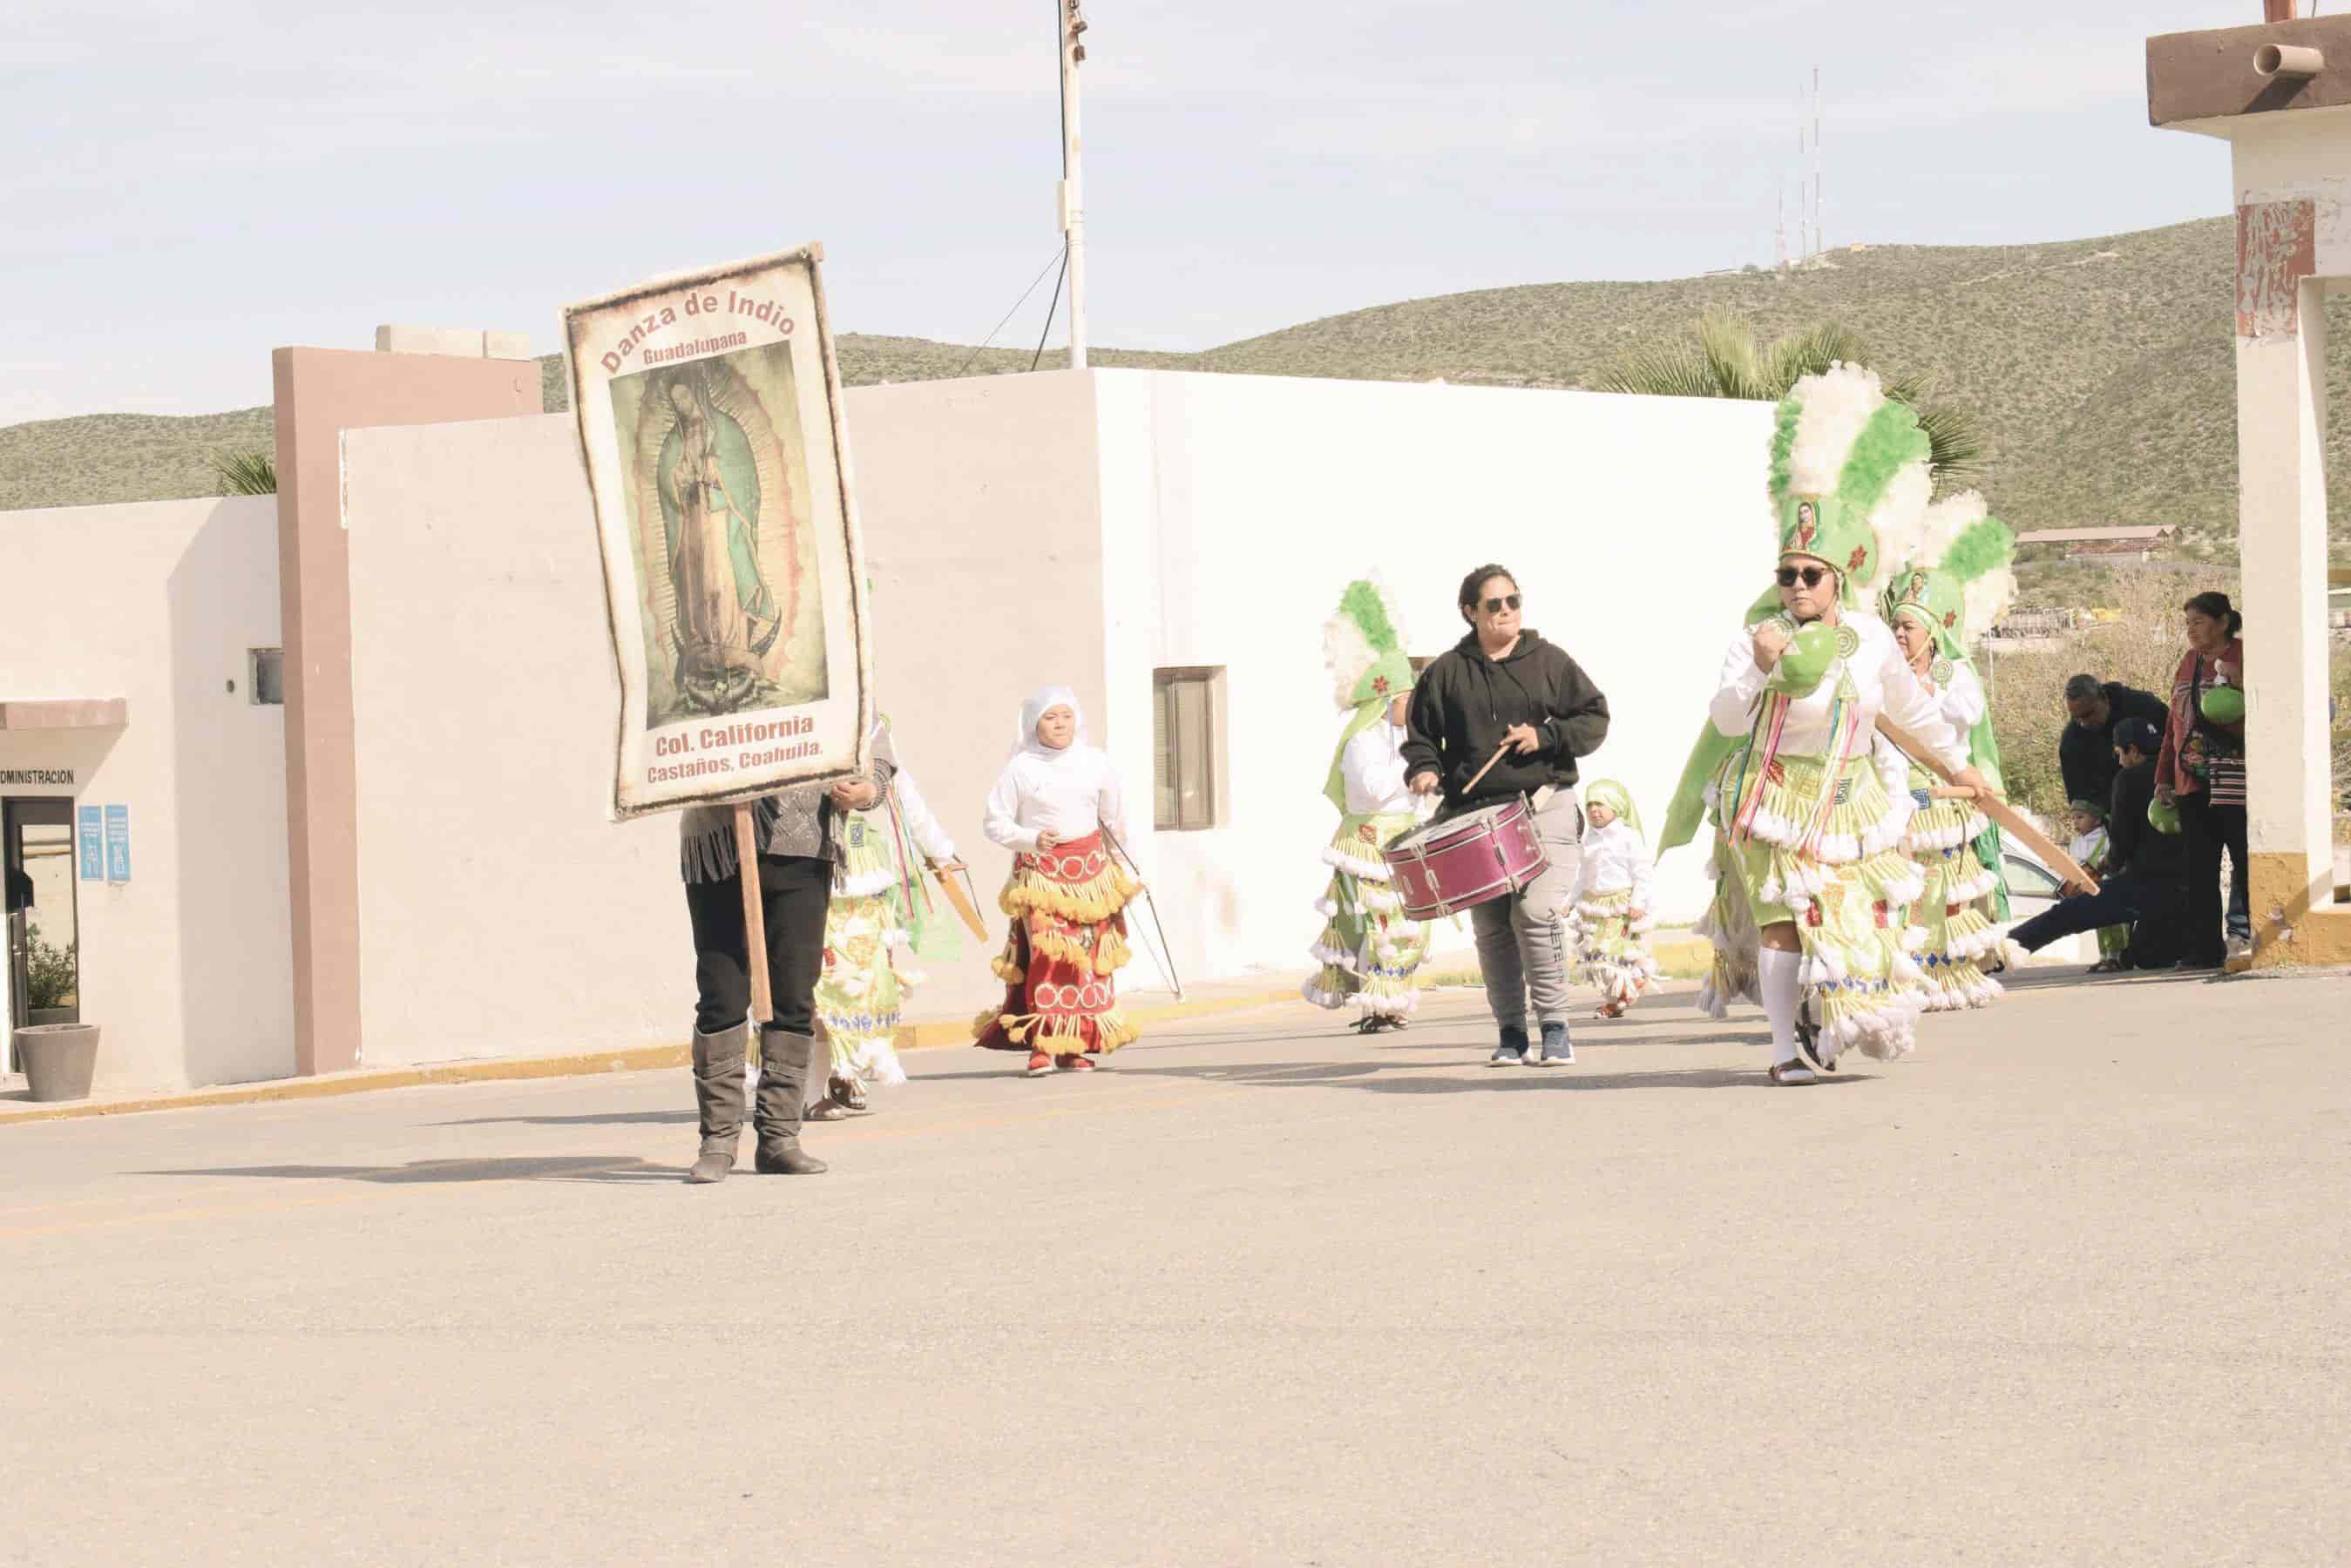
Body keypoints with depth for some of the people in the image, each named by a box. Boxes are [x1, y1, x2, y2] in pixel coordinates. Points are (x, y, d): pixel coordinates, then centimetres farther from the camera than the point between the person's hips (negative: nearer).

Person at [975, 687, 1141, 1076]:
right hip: (1040, 869, -3)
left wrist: (1123, 869, 23)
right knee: (1047, 951, -16)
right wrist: (1031, 839, -16)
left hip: (1090, 868, 3)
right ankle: (1042, 1044, -13)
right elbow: (996, 823, 0)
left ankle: (1077, 1045, 8)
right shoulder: (1020, 768, -3)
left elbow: (1114, 821, 16)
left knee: (1089, 956, 1)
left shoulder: (1097, 764, 5)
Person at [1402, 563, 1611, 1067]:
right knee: (1490, 926, 1)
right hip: (1472, 814, 2)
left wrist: (1545, 736, -7)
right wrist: (1426, 769, -5)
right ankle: (1511, 1034, 11)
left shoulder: (1548, 661, 7)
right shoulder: (1446, 671, 10)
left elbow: (1594, 718, 7)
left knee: (1535, 912, -16)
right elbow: (1421, 732, 15)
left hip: (1543, 807, -2)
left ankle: (1554, 1027, -6)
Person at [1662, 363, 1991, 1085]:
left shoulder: (1871, 638, -3)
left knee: (1862, 913, 6)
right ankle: (1784, 1047, -4)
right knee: (1782, 917, -10)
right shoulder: (1757, 633, -14)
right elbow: (1726, 721, -18)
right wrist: (1758, 669, -34)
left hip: (1851, 799, 4)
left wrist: (1957, 762, 23)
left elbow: (1912, 707, 13)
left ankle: (1833, 1024, 28)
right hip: (1775, 800, -4)